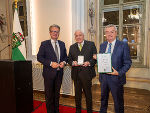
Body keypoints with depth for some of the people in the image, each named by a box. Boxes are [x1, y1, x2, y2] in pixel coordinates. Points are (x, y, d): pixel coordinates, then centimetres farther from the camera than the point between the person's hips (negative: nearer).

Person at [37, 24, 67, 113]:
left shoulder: (62, 44, 9)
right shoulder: (44, 44, -4)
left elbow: (65, 56, 15)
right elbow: (39, 57, -9)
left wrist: (64, 62, -6)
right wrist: (51, 63, -19)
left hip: (59, 72, 4)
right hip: (49, 73, -4)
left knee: (57, 93, 17)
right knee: (49, 94, 6)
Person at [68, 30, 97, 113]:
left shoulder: (91, 44, 1)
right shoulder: (72, 47, 11)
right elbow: (69, 59, 10)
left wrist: (89, 63, -19)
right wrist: (73, 62, -11)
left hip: (87, 73, -2)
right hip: (76, 74, 3)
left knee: (88, 94, 11)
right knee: (77, 93, 14)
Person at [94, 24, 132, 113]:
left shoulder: (123, 45, -7)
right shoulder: (102, 45, 8)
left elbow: (128, 63, -8)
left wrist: (119, 72, -21)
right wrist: (97, 58, -8)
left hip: (116, 78, -4)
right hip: (103, 77, 5)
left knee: (118, 102, 12)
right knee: (103, 99, 22)